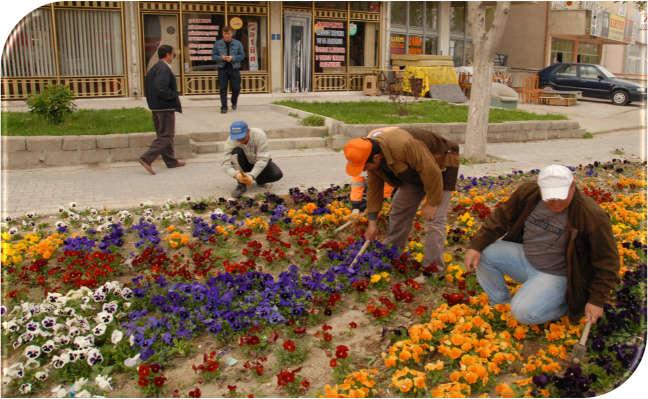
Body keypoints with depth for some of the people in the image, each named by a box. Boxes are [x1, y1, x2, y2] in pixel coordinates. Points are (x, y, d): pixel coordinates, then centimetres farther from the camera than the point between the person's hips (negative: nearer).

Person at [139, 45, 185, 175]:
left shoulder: (153, 68, 12)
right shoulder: (164, 69, -18)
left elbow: (147, 89, 14)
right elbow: (161, 89, -28)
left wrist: (153, 100, 14)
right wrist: (174, 95, -14)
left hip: (155, 108, 10)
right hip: (166, 107, -10)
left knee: (163, 135, 16)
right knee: (165, 136, -4)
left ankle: (171, 160, 26)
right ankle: (147, 158, -10)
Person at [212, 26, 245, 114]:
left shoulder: (237, 43, 3)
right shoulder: (217, 43, 3)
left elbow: (242, 55, 3)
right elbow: (213, 56, 4)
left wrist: (233, 58, -14)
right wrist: (221, 58, -16)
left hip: (234, 68, 0)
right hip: (222, 68, 0)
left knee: (236, 88, 2)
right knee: (223, 89, -3)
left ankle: (234, 103, 30)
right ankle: (224, 107, 3)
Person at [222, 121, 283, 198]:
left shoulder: (259, 135, -30)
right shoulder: (231, 141, -25)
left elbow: (263, 159, -33)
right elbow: (226, 163, -27)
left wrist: (251, 176, -45)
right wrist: (236, 174, -48)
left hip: (260, 163, -1)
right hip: (244, 164, 1)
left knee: (277, 174, -28)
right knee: (236, 150, -31)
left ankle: (260, 180, 5)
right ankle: (241, 185, -21)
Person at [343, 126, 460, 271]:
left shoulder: (404, 145, -42)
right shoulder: (370, 153, -15)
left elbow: (432, 172, -35)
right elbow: (374, 188, -6)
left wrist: (431, 203, -25)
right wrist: (372, 222, -5)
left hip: (439, 164, -7)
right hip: (414, 170, 7)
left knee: (434, 218, -15)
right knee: (399, 210, 8)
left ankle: (432, 267, -7)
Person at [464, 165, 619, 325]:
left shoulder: (592, 216, -24)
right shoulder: (528, 193, -11)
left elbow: (606, 262, -15)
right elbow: (501, 217, 1)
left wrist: (597, 300, -13)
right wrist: (476, 245, -8)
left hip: (555, 275, -6)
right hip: (524, 257, 6)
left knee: (523, 312, -27)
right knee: (484, 253, -11)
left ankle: (566, 304, 4)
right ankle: (500, 303, 11)